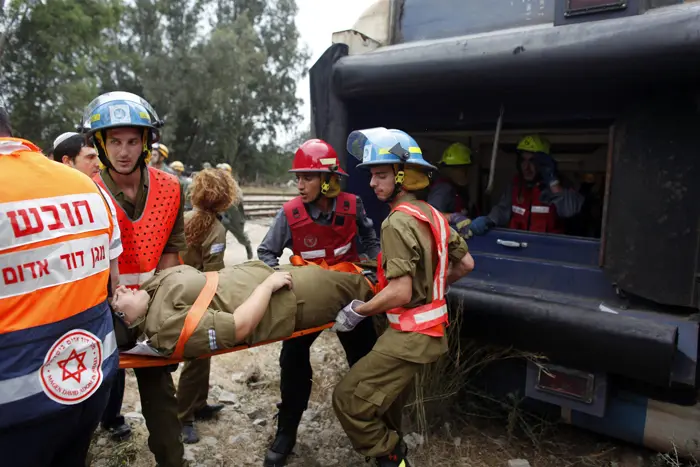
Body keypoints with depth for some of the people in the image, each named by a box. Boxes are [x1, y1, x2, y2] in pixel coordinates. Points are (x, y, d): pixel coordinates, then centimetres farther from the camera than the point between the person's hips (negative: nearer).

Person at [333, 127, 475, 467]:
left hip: (411, 334, -10)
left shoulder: (398, 222, -20)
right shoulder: (433, 215, 7)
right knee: (385, 392, 27)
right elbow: (466, 264, 14)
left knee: (349, 399, -7)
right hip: (429, 327, 10)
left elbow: (400, 292, -25)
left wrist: (358, 312, -12)